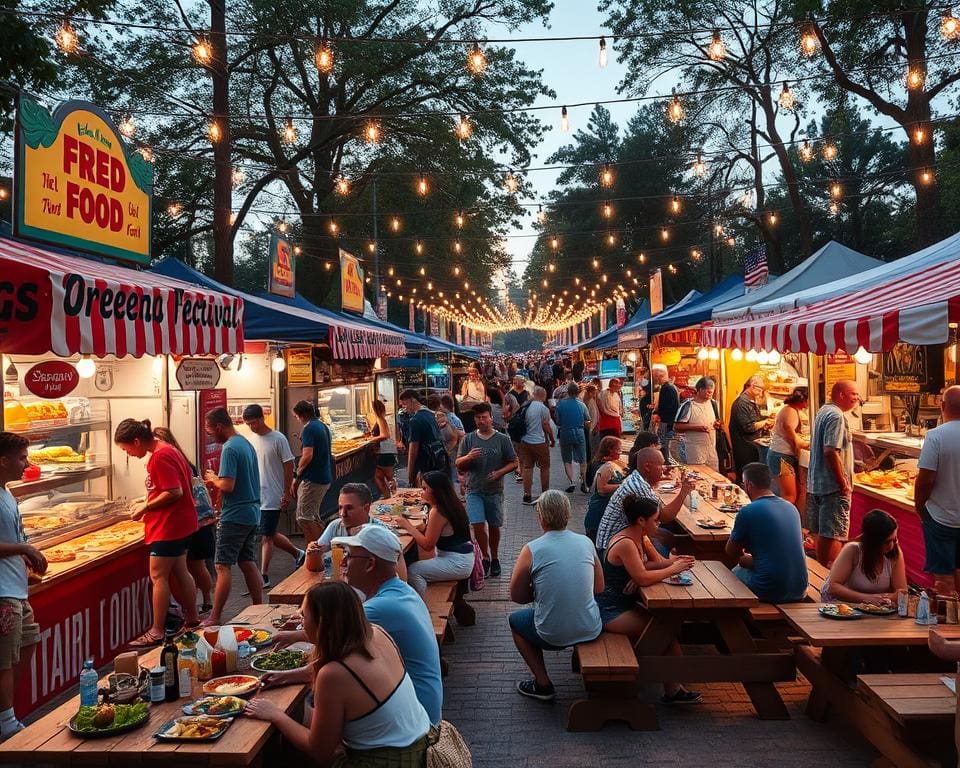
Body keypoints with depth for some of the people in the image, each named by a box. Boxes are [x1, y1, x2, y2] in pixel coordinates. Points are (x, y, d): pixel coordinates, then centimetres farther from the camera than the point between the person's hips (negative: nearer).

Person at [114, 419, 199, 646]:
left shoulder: (160, 457, -19)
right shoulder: (168, 450, 11)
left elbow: (175, 492, -25)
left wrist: (145, 507, -15)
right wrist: (148, 502, 14)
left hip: (168, 526, -10)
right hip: (182, 522, 10)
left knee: (158, 576, -3)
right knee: (179, 572, 18)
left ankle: (156, 632, 3)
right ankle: (192, 619, 28)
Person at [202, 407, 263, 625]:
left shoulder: (229, 449, -17)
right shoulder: (246, 443, 12)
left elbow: (228, 486, -23)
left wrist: (213, 479, -4)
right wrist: (218, 480, 10)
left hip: (234, 517, -9)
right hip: (253, 514, 9)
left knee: (223, 567, -3)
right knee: (249, 564, 13)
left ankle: (215, 618, 1)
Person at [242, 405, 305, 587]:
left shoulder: (278, 439, -11)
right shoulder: (251, 439, 7)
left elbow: (288, 466, -9)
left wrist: (286, 494, -11)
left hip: (272, 497, -7)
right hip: (256, 496, 7)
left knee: (266, 537, -3)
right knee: (270, 534, 14)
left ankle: (264, 576, 4)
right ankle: (298, 554, 34)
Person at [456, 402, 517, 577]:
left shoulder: (502, 439, -1)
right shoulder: (468, 439, 3)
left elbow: (514, 463, 2)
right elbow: (458, 464, 4)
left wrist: (499, 473, -14)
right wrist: (468, 457, -18)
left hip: (495, 490, 0)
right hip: (474, 490, 0)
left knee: (494, 526, 11)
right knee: (478, 525, -9)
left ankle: (494, 558, 30)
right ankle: (485, 557, 11)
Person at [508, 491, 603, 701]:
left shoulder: (531, 550, -15)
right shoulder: (586, 543, -4)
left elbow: (516, 596, -4)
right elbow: (598, 588, 8)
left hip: (553, 636, -4)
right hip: (591, 631, 5)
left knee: (515, 620, 27)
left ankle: (543, 684, 22)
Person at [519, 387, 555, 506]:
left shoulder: (525, 407, 4)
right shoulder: (543, 408, -11)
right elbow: (547, 427, -7)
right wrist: (552, 440, 7)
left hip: (525, 441, 5)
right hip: (539, 442, -4)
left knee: (527, 467, 6)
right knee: (545, 467, 11)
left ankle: (527, 496, 5)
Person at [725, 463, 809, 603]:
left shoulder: (748, 512, -13)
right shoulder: (791, 507, 7)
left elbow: (731, 552, 1)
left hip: (770, 593, -6)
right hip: (799, 591, 6)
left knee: (736, 571, 19)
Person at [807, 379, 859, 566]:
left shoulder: (823, 411, 14)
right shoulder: (836, 416, -17)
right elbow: (831, 452, -25)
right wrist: (843, 483, -19)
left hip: (816, 483, 10)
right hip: (833, 487, -10)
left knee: (822, 532, 16)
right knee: (833, 536, -5)